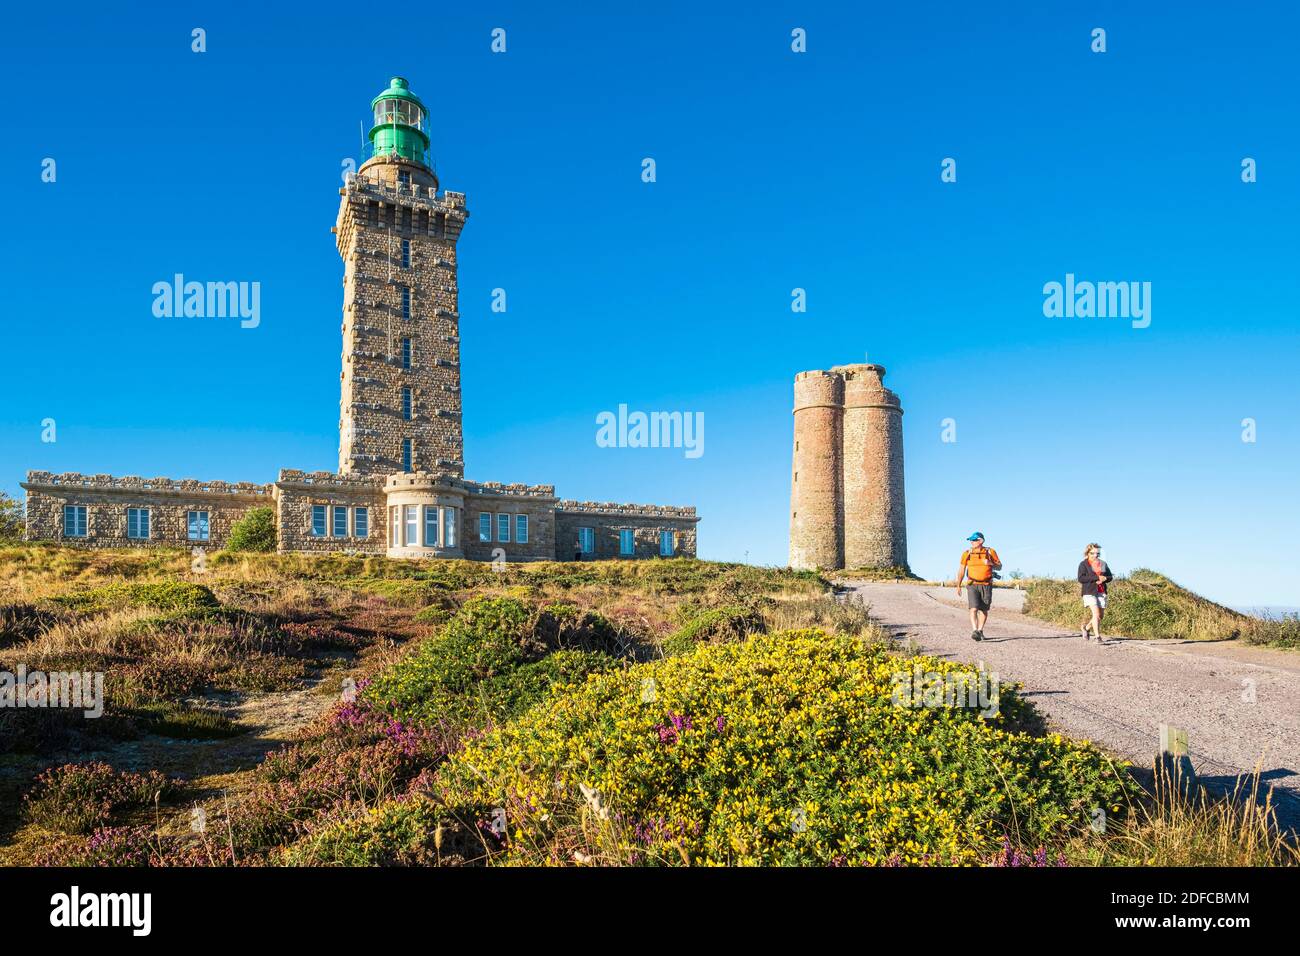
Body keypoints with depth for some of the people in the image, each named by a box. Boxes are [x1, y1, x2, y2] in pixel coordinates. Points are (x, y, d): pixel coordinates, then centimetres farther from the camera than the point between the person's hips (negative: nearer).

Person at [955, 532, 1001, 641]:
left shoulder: (990, 552, 2)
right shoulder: (967, 553, 4)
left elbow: (999, 567, 7)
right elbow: (961, 570, 8)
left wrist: (991, 563, -14)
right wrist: (958, 586, 4)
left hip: (986, 586, 1)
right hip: (972, 585, -1)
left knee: (984, 610, 8)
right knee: (974, 609, -15)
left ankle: (980, 631, 24)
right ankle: (974, 631, -22)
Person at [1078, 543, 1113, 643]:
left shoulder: (1103, 564, 15)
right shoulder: (1083, 564, -1)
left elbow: (1110, 576, 16)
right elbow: (1081, 578, -12)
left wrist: (1104, 579, -8)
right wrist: (1096, 578, -17)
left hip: (1101, 592, 6)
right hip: (1089, 592, -6)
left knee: (1101, 615, 7)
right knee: (1096, 614, -15)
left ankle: (1084, 627, 30)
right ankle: (1098, 637, -12)